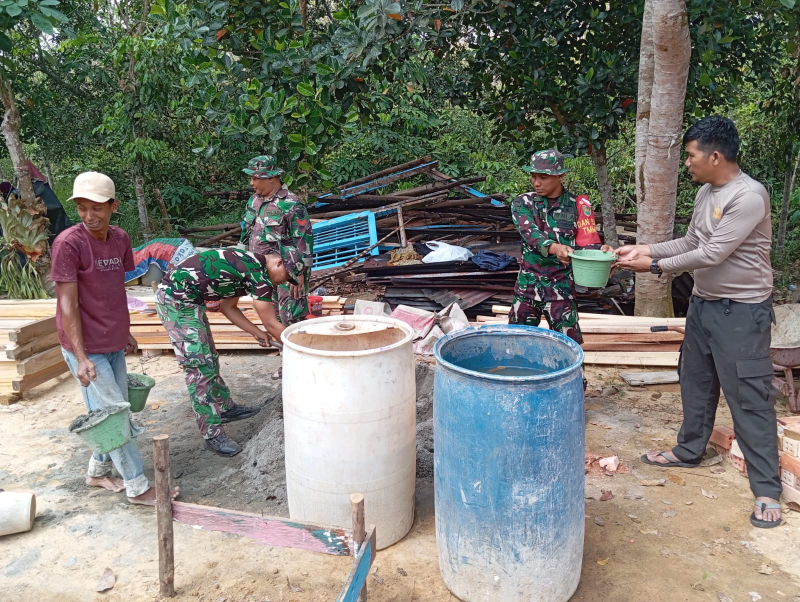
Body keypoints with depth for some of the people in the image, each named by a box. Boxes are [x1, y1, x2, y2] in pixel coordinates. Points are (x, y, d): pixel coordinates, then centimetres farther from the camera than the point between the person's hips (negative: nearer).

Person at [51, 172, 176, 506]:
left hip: (113, 345, 7)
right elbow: (68, 305, -17)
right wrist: (81, 358, -20)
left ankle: (98, 471, 37)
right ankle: (138, 487, 13)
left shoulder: (120, 239, 2)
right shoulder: (68, 243, -18)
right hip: (87, 349, -7)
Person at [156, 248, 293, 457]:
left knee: (209, 356, 18)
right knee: (199, 366, -8)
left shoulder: (247, 264, 13)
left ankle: (225, 408, 32)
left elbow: (228, 307, 21)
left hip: (188, 298, 11)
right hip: (176, 299, -11)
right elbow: (271, 324, -8)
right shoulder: (259, 274, -15)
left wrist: (256, 332, 19)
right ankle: (212, 433, -2)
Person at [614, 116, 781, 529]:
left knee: (749, 397, -3)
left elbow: (712, 254, -24)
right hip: (703, 304, 9)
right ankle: (689, 451, 38)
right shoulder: (705, 193, 6)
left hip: (741, 312, -9)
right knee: (696, 383, 19)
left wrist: (656, 266, -19)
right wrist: (645, 249, 2)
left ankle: (766, 490, 8)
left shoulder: (749, 196, -22)